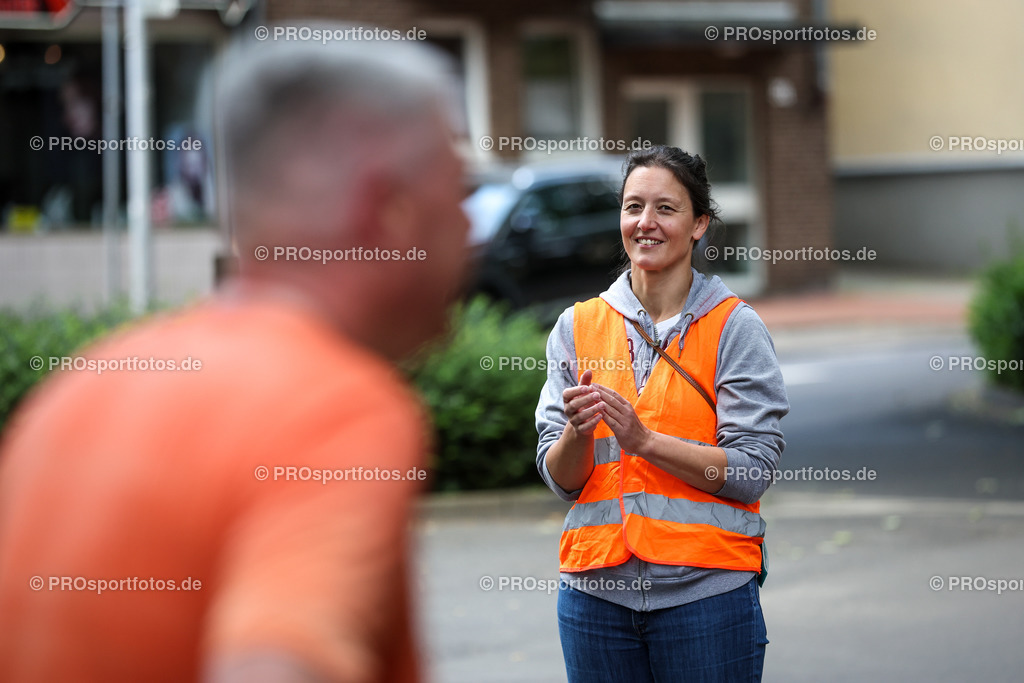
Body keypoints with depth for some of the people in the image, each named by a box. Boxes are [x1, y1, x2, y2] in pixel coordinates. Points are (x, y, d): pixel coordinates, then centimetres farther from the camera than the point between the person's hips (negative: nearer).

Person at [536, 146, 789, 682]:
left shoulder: (735, 327, -1)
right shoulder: (578, 325, 8)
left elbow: (751, 472, -9)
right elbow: (559, 478, 5)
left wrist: (643, 439, -19)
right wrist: (579, 431, -16)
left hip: (703, 591, -3)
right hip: (595, 589, 3)